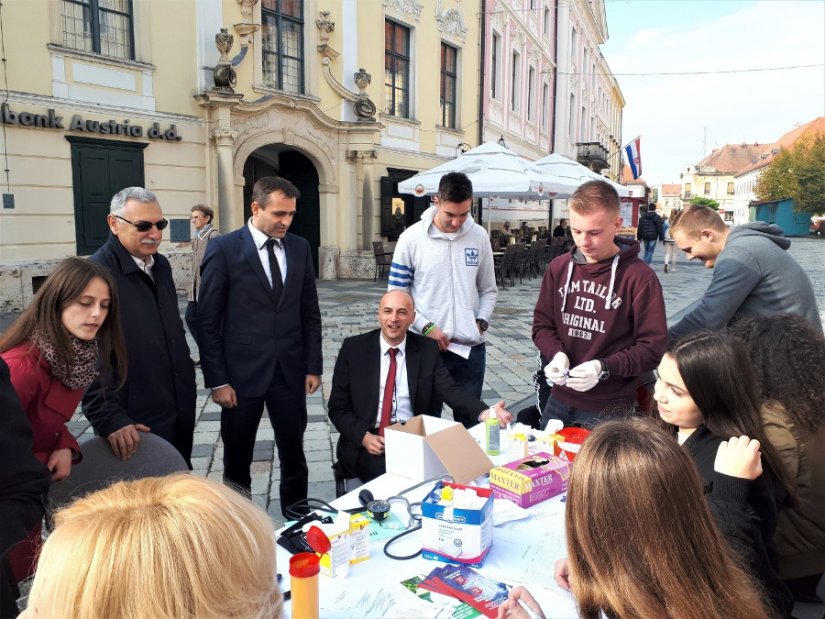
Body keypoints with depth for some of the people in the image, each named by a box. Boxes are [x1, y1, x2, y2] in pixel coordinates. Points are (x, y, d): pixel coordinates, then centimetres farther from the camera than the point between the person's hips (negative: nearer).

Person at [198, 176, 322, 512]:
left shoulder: (300, 248, 5)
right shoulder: (223, 248, -8)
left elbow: (310, 312, 9)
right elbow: (207, 320, -7)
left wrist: (313, 366, 5)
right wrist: (216, 380, -10)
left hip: (290, 371, 3)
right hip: (242, 372, -3)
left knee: (294, 457, 13)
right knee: (237, 461, 13)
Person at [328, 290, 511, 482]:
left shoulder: (427, 349, 4)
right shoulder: (353, 348, 0)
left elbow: (451, 391, -7)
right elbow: (338, 407, 2)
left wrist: (485, 412, -27)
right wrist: (364, 436, -16)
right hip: (367, 442, -1)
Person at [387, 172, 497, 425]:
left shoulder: (479, 236, 3)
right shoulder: (412, 238, -6)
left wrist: (482, 322, -3)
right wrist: (426, 327, -12)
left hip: (471, 348, 2)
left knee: (471, 421, 13)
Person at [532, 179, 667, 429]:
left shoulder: (640, 278, -14)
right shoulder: (558, 267, 2)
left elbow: (653, 348, -12)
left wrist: (604, 368, -25)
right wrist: (556, 353, -11)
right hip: (560, 400, 5)